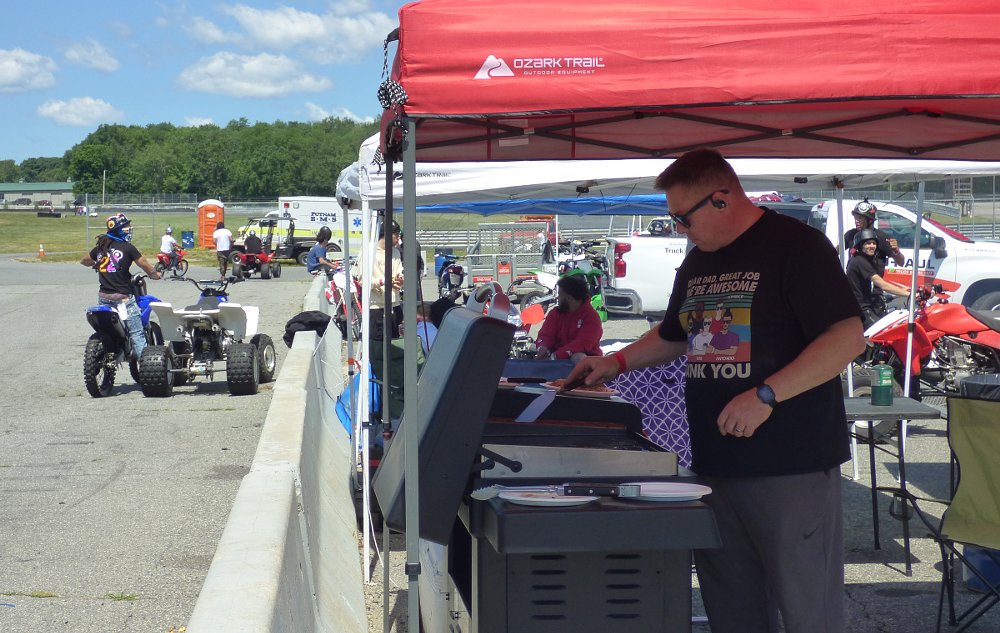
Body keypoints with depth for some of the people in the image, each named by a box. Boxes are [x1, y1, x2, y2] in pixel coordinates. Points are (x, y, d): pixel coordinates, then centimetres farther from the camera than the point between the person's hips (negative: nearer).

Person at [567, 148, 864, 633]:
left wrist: (766, 395, -23)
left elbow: (847, 337, -17)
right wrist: (617, 363, 19)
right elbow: (672, 337, 32)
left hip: (791, 466, -7)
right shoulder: (697, 262, 16)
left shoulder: (794, 245, -9)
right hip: (715, 463, 7)